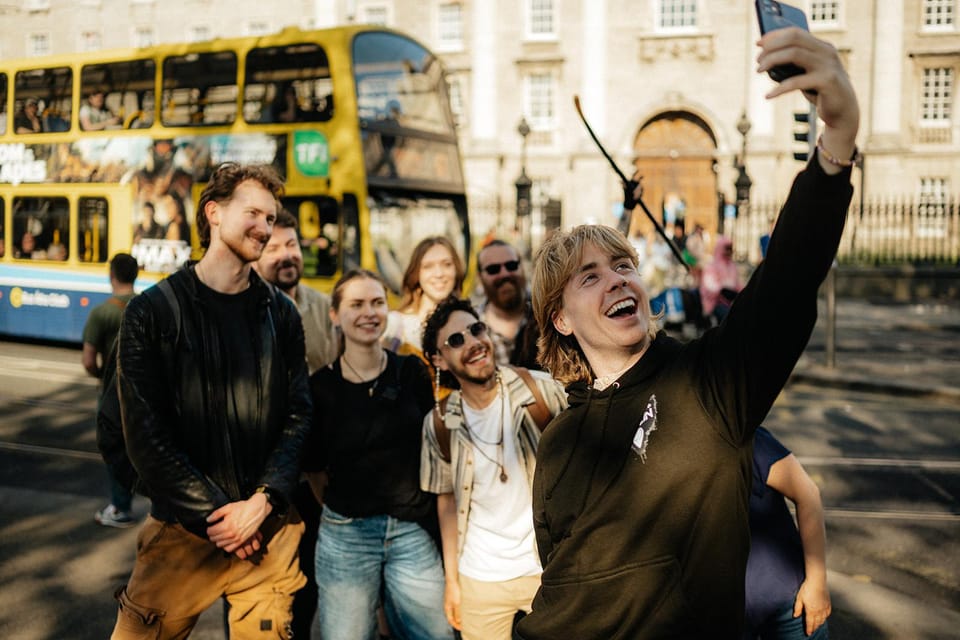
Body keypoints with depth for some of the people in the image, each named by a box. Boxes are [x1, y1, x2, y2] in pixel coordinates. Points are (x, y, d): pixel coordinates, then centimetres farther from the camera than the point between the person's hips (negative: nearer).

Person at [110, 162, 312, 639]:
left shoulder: (281, 313, 7)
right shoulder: (152, 311, -3)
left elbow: (299, 415, 3)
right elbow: (145, 433, -7)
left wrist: (263, 500, -11)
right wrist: (214, 513, -12)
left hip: (271, 528, 3)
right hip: (183, 528, -2)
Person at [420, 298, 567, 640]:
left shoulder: (540, 389, -12)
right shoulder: (440, 424, -6)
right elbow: (448, 500, 5)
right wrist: (451, 580, 5)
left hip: (552, 566, -1)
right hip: (480, 578, 1)